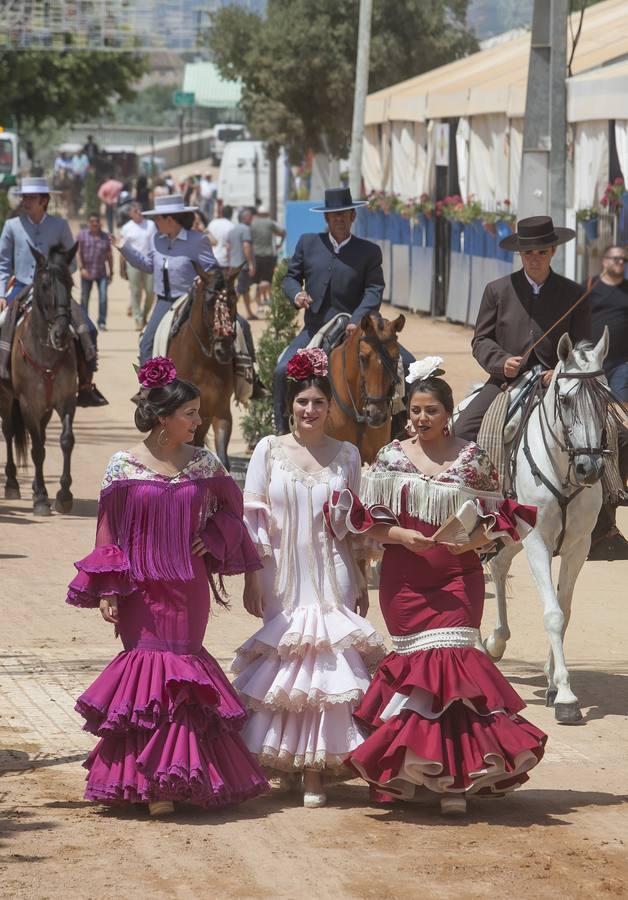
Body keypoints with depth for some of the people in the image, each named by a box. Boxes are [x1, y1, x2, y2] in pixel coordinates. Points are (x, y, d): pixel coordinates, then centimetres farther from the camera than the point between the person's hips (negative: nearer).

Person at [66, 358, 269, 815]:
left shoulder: (203, 462, 2)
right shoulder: (123, 466, -5)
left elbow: (230, 503, 18)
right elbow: (109, 532, -2)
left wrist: (212, 539, -1)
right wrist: (107, 591, -5)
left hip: (188, 586, 2)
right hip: (142, 588, -2)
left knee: (180, 667, 5)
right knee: (152, 666, -3)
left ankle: (173, 776, 14)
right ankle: (153, 781, 1)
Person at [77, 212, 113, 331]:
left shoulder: (104, 237, 7)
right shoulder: (82, 235, 1)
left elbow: (109, 255, 12)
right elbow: (78, 252, -3)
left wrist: (111, 272, 11)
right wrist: (81, 268, -13)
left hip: (102, 273, 1)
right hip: (87, 272, -1)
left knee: (103, 297, -11)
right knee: (84, 298, 8)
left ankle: (102, 322, -4)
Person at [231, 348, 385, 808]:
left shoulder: (346, 455, 7)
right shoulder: (269, 450, 3)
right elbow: (253, 518, 2)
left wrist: (361, 583, 10)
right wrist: (251, 578, -2)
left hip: (332, 576, 0)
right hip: (283, 576, 0)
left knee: (327, 664, -7)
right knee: (283, 663, 2)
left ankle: (315, 769, -3)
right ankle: (286, 763, 16)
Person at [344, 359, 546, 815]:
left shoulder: (473, 459, 3)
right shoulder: (391, 457, 5)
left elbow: (496, 518, 6)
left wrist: (474, 539, -15)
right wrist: (402, 535, -14)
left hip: (458, 577, -1)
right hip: (404, 580, 1)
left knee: (451, 659, -10)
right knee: (417, 663, 1)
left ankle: (455, 776, -5)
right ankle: (419, 770, 12)